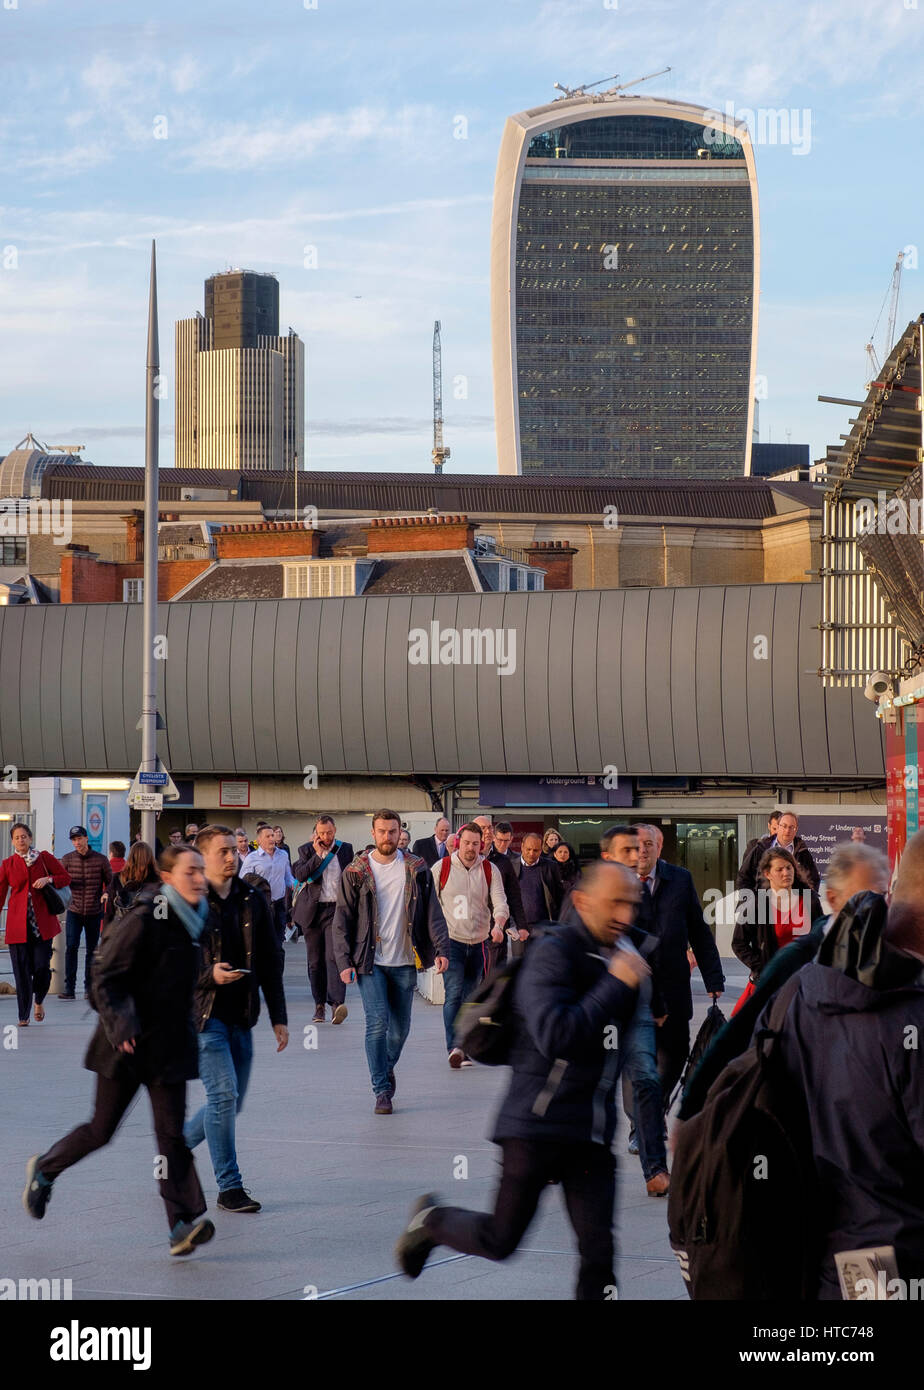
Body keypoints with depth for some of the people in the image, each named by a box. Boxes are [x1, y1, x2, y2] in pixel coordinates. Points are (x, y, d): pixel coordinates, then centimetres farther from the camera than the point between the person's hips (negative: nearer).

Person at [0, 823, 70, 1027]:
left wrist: (49, 879, -9)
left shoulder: (44, 857, 5)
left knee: (42, 966, -6)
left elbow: (66, 878, 10)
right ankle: (23, 1016, 7)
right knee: (21, 970, -3)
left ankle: (39, 1000, 25)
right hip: (18, 924, 0)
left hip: (43, 922, 0)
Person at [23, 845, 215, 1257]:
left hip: (170, 1042, 6)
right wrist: (120, 1026, -24)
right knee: (102, 1128, 6)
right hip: (128, 1043, -6)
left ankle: (184, 1224, -8)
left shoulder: (198, 921, 6)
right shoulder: (145, 919, -15)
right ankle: (44, 1169, 32)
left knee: (172, 1133, -2)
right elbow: (106, 976, -15)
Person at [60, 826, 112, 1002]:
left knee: (92, 950, 8)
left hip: (94, 913, 0)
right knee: (71, 947, -12)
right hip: (74, 912, 0)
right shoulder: (67, 860, 1)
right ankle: (69, 988, -9)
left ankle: (88, 988, 18)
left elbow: (110, 882, 6)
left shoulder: (101, 859, -1)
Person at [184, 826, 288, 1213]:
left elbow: (270, 963, 14)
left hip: (241, 1018, 6)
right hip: (202, 1015, -6)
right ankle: (229, 1188, -4)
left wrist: (278, 1017, 11)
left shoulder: (252, 901, 9)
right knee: (224, 1095, -12)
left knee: (231, 1103, 9)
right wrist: (208, 975, -23)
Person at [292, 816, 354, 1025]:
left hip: (336, 909, -1)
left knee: (334, 956, -16)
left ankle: (337, 1003, -26)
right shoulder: (306, 850, 4)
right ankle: (319, 1005, 17)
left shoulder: (345, 849, 7)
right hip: (312, 911, 1)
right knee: (315, 961, 7)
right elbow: (300, 875, -12)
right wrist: (318, 855, -17)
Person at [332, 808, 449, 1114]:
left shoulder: (416, 870, 4)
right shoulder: (356, 872, 0)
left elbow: (432, 913, 3)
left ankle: (387, 1067, 38)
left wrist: (441, 949, -9)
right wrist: (344, 961, -7)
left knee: (400, 1028, 9)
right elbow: (342, 919, 1)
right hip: (369, 962, -2)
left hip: (404, 962, 2)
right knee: (378, 1022, -13)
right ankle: (382, 1090, -6)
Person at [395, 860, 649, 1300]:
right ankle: (430, 1221, 34)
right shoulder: (554, 952, -15)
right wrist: (617, 984, -23)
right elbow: (555, 1036, -28)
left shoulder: (619, 954, 11)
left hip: (593, 1131, 6)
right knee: (501, 1240, 6)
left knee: (598, 1249, -2)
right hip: (539, 1124, -6)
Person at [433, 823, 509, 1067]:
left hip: (479, 943, 3)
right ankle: (454, 1047, -28)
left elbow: (500, 903, -3)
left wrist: (498, 925, -23)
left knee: (469, 997, 9)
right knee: (454, 993, -17)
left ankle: (462, 1050, 18)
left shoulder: (490, 870, 3)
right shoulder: (441, 868, -1)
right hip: (451, 941, -3)